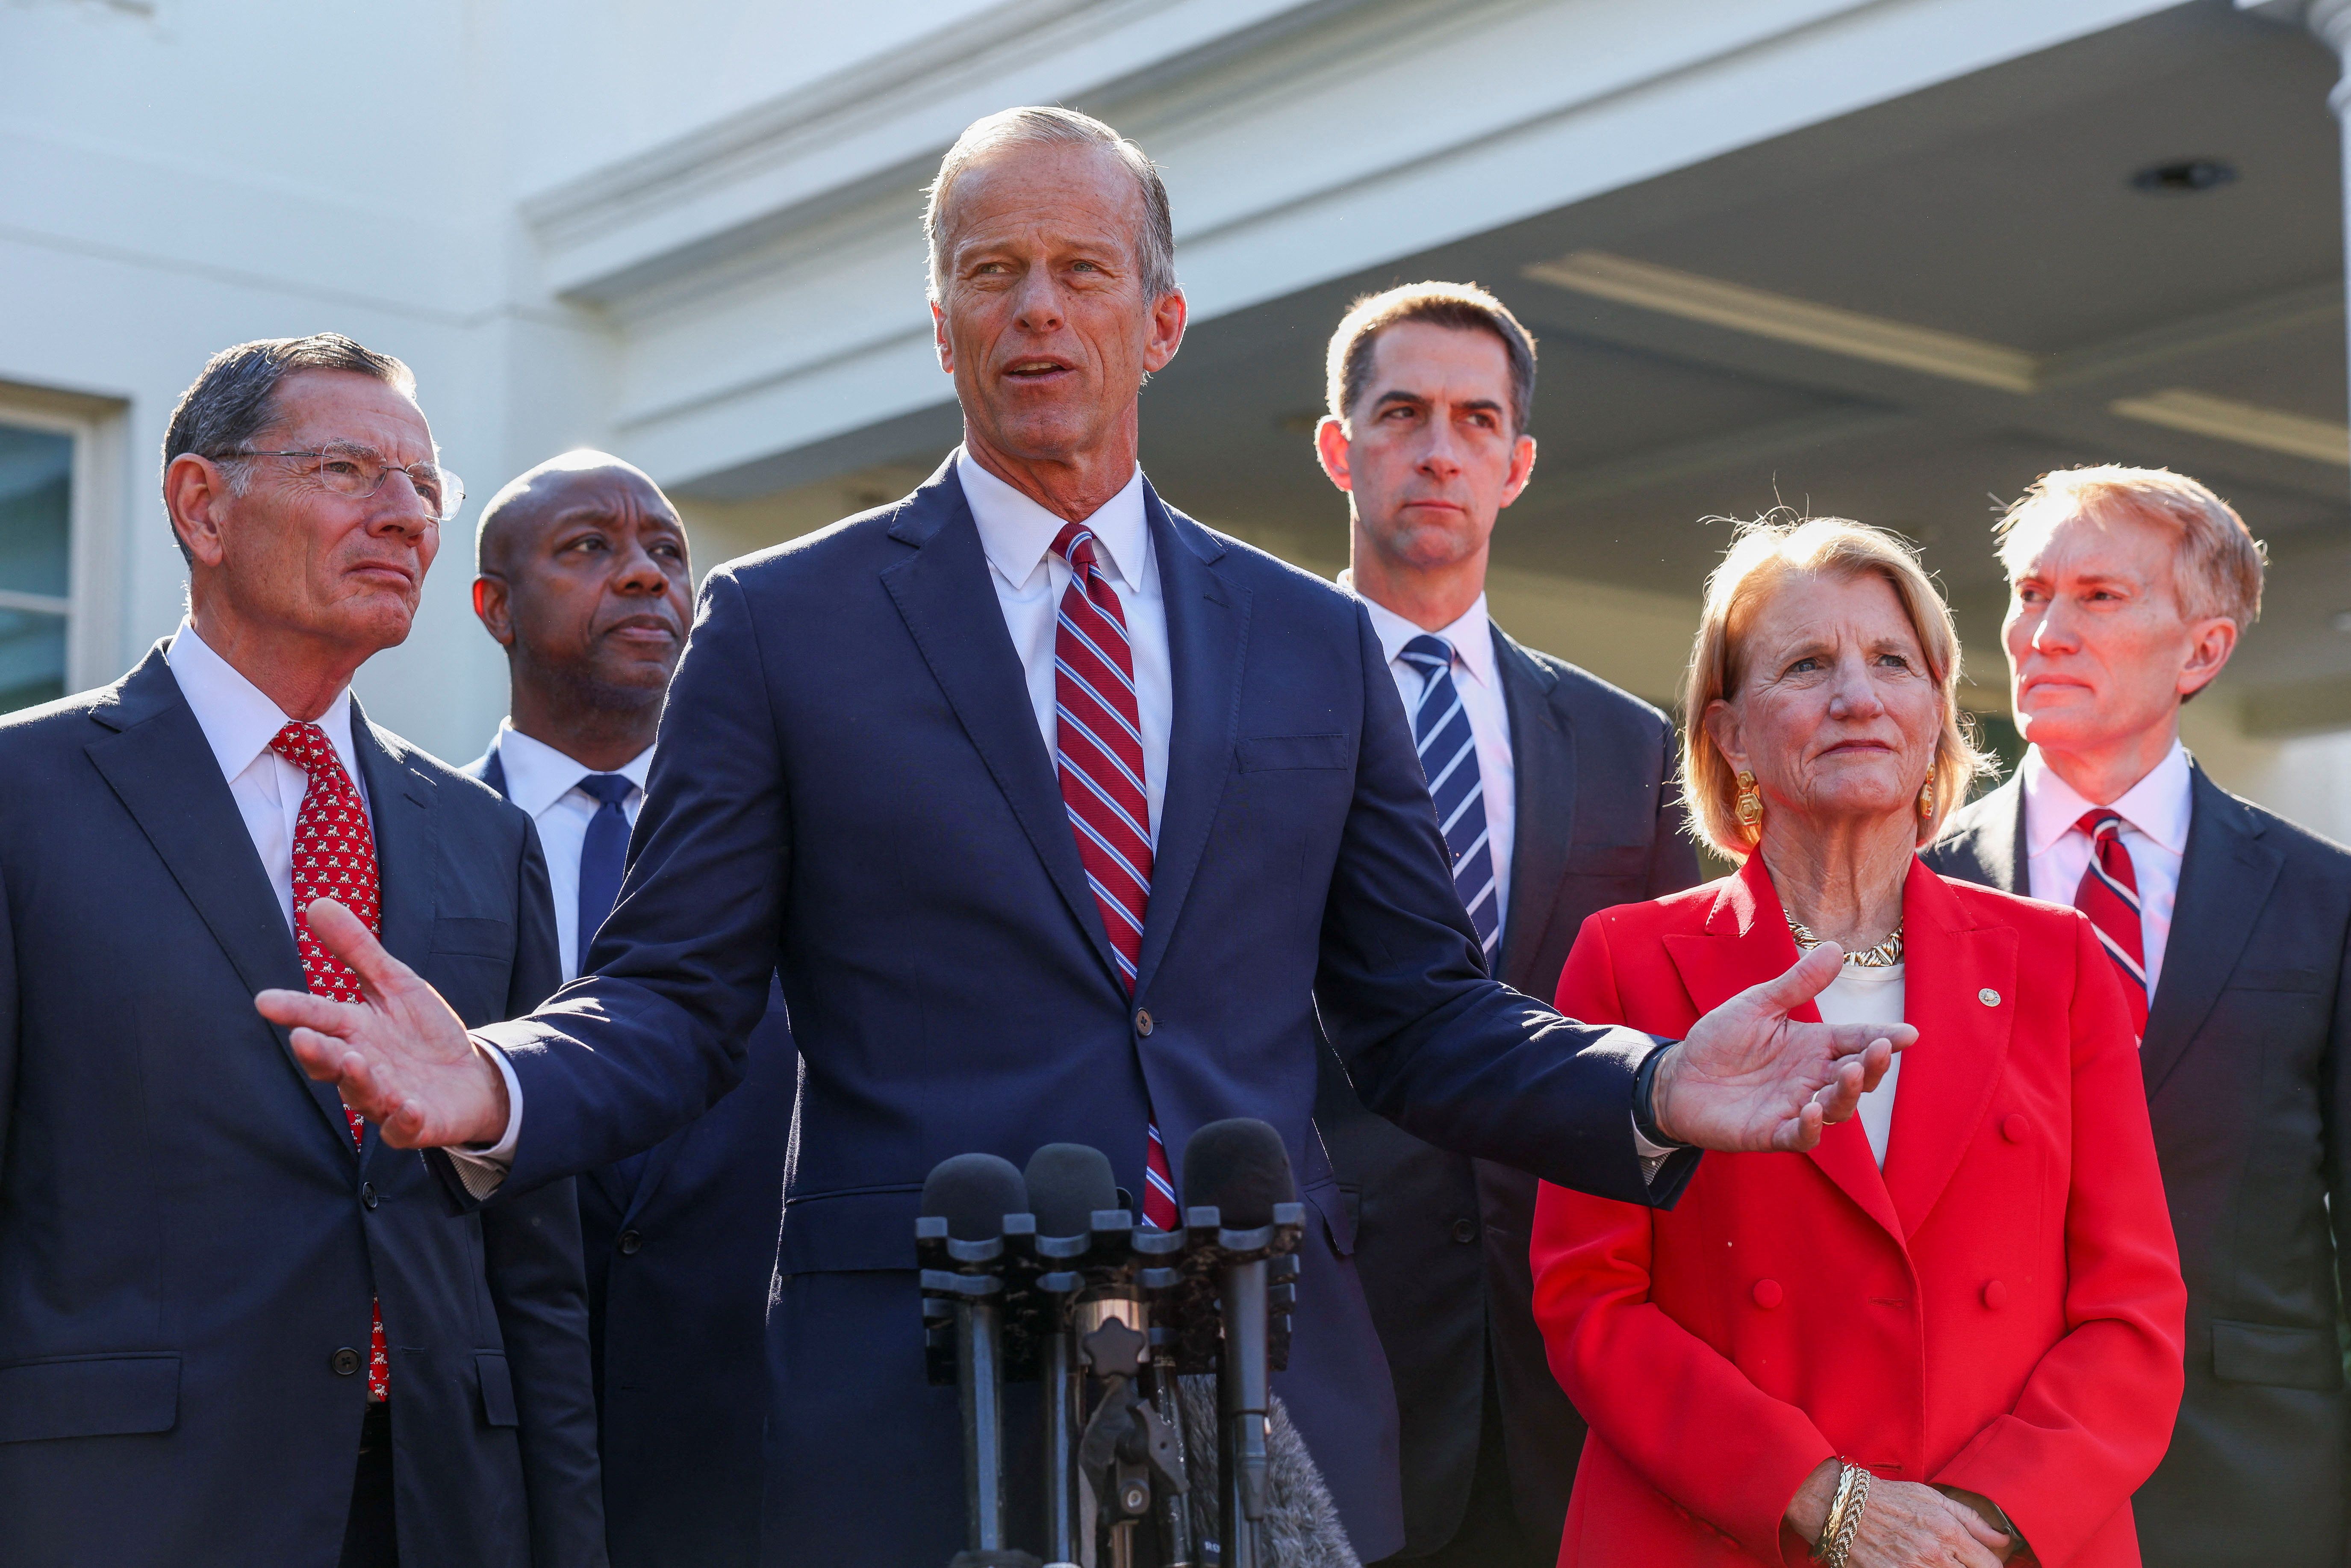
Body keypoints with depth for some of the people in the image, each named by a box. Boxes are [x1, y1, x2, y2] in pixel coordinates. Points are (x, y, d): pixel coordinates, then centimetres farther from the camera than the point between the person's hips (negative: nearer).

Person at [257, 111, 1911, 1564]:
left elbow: (1424, 1015, 13)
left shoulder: (1319, 643, 12)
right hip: (916, 1415, -2)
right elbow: (674, 1001, 1)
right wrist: (495, 1092, -20)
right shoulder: (780, 626, 4)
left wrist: (1653, 1091, -5)